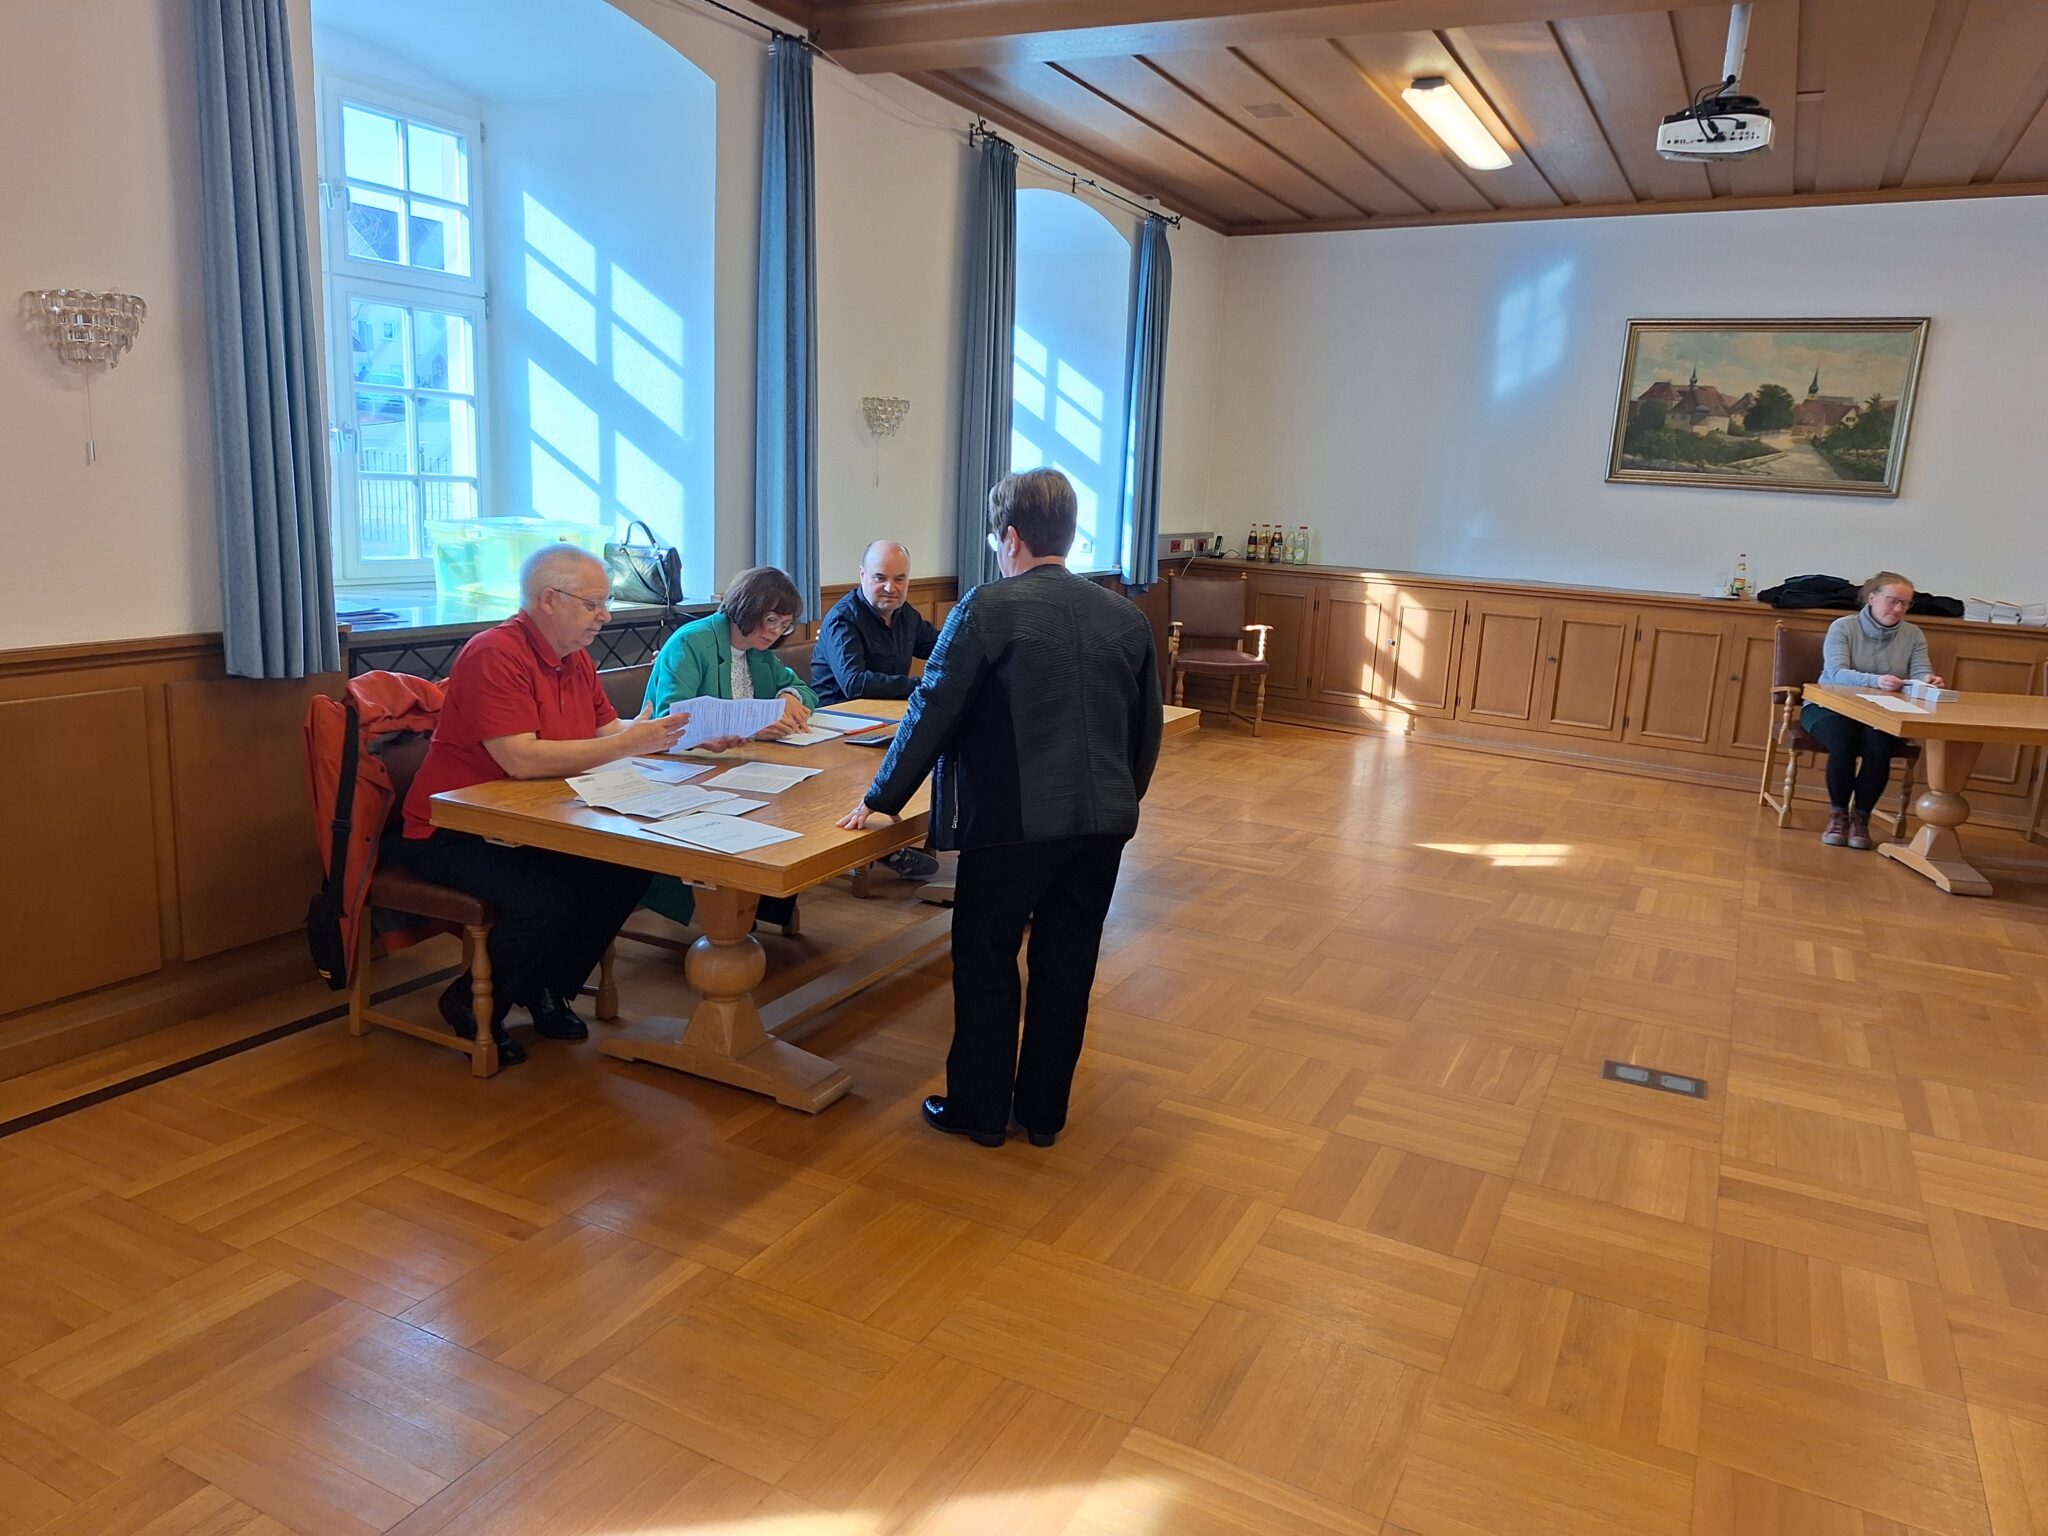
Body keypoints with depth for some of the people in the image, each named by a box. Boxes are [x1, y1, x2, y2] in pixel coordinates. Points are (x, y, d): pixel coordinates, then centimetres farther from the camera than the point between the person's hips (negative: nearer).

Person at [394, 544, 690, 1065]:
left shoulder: (576, 658, 8)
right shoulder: (495, 655, -21)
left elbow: (607, 729, 9)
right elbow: (522, 759, -30)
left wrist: (663, 732, -9)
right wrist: (628, 744, -29)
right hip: (454, 833, -8)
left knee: (628, 873, -10)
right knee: (547, 900, -30)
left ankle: (550, 991, 11)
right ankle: (472, 1005, 0)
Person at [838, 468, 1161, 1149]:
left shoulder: (987, 608, -10)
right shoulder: (1126, 617, 6)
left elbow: (933, 713, -9)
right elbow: (1147, 730, 13)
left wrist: (879, 799, 1)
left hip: (1013, 819, -5)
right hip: (1103, 820, 5)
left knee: (985, 963, 11)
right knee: (1066, 966, 14)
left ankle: (980, 1109, 21)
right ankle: (1043, 1111, 26)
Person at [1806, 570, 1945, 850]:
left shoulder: (1913, 635, 7)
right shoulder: (1843, 627, -4)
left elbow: (1920, 674, -5)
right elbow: (1836, 673, -19)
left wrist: (1929, 681, -30)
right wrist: (1875, 681, -37)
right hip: (1830, 707, -2)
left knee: (1878, 746, -31)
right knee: (1843, 742, -34)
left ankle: (1861, 817, -10)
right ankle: (1838, 815, -12)